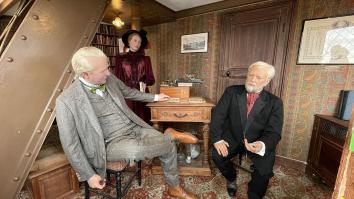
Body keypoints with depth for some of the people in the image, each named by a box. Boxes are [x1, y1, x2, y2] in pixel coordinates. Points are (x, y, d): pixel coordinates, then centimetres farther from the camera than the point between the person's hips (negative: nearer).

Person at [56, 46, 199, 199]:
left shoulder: (109, 79, 1)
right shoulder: (66, 101, -15)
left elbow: (129, 92, 19)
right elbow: (71, 145, -9)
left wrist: (154, 97, 25)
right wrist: (89, 175, -8)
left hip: (135, 128, 6)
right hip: (112, 143, -5)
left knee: (168, 146, -4)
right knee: (146, 148, -36)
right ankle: (171, 136, -4)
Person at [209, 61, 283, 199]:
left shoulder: (275, 102, -5)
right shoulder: (232, 92, -5)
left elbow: (273, 132, -11)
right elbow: (218, 115, -8)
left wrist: (262, 144, -34)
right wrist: (217, 139, -19)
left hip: (258, 141, 0)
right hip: (233, 137, 1)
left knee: (264, 170, -23)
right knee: (216, 155, -20)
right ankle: (231, 178, 17)